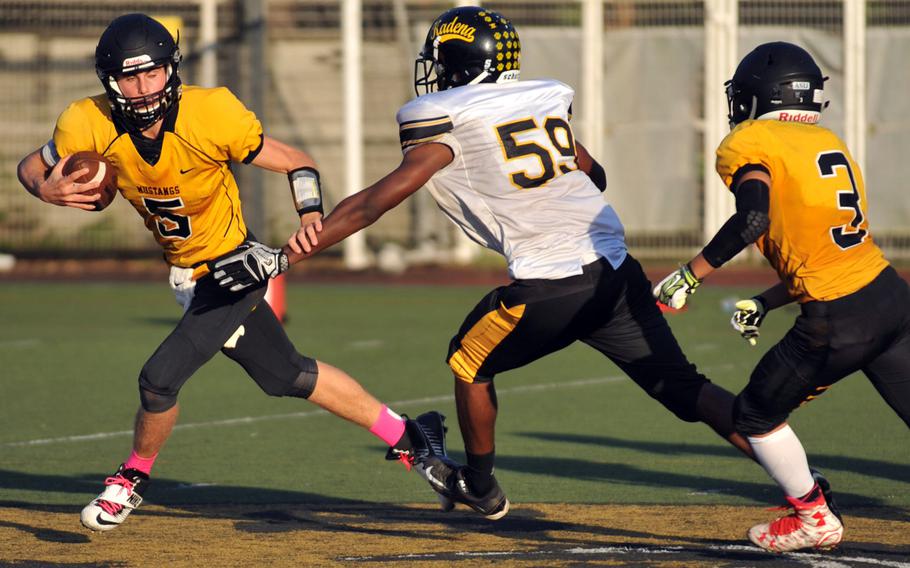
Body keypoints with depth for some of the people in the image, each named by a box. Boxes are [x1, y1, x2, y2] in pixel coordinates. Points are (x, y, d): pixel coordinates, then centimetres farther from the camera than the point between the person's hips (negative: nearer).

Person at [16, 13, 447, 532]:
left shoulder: (210, 115, -27)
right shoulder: (91, 126, -18)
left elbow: (297, 162, -18)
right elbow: (31, 166, -2)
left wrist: (311, 213, -36)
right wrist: (46, 189, -25)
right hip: (185, 273, 5)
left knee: (160, 377, -17)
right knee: (291, 377, 18)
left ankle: (134, 478, 12)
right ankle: (405, 435, 36)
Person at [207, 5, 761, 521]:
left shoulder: (446, 119, -2)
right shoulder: (547, 99, 16)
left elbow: (378, 201, -8)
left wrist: (283, 256, -7)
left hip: (551, 285, -5)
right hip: (619, 270, 5)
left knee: (470, 362, 21)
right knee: (684, 388, 8)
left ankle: (480, 486, 35)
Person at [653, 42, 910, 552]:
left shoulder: (748, 144, -2)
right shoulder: (830, 143, 20)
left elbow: (753, 217, -21)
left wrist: (689, 276, -13)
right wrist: (764, 304, 25)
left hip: (837, 325, -6)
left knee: (757, 415, 17)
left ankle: (814, 518, 26)